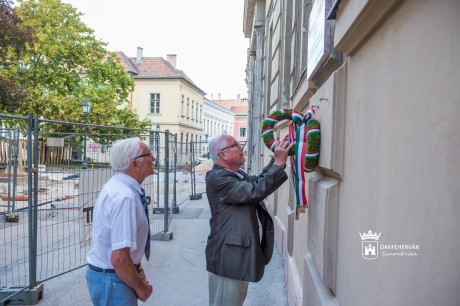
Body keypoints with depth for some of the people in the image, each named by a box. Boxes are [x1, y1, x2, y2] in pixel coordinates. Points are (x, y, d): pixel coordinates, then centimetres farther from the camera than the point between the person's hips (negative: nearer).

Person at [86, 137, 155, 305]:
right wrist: (141, 288, -14)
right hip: (113, 280, -9)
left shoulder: (116, 185, 2)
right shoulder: (125, 197, -28)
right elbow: (119, 259, -30)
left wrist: (137, 269, 6)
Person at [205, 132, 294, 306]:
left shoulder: (237, 174, 9)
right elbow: (255, 190, -30)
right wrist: (279, 162, -26)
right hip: (228, 255, -9)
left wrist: (277, 159, 1)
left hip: (239, 251, 10)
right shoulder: (217, 178, -23)